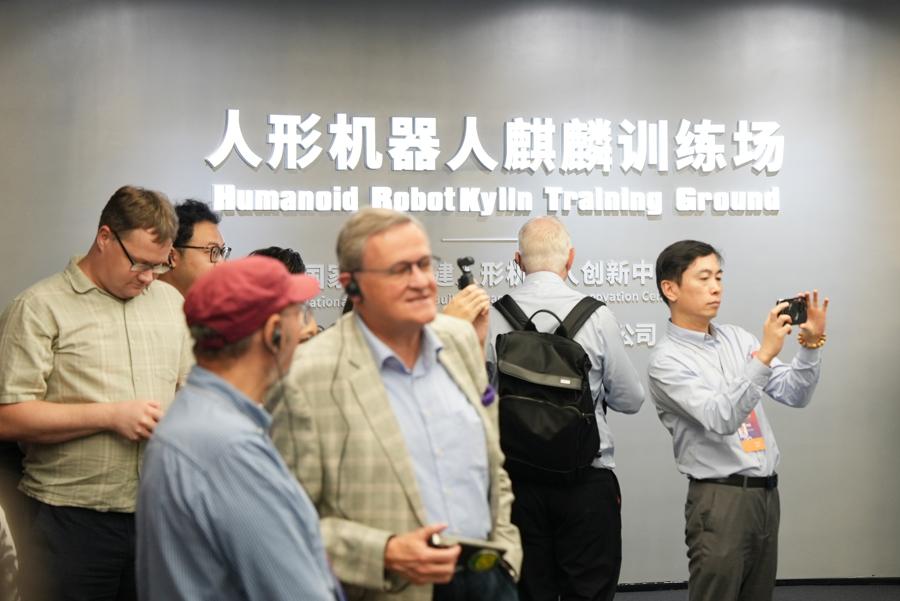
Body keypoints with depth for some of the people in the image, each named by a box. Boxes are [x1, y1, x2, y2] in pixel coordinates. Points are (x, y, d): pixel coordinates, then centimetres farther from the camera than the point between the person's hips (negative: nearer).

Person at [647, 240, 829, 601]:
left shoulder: (737, 338, 10)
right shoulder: (667, 360, -10)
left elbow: (795, 395, 7)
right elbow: (722, 419, -23)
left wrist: (811, 344, -9)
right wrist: (764, 355, -29)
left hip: (766, 494, 7)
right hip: (720, 501, -6)